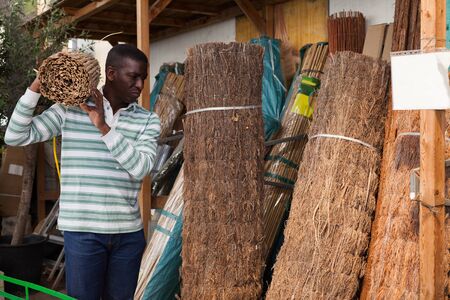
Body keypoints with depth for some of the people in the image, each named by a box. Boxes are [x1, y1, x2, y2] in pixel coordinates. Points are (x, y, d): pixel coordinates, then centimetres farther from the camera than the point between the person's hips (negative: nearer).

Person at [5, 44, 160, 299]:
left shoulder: (148, 121, 3)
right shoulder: (70, 110, 0)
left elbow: (140, 168, -12)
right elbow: (16, 137, -2)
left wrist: (104, 127, -17)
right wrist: (36, 87, -11)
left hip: (129, 233, 3)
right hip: (83, 231, -2)